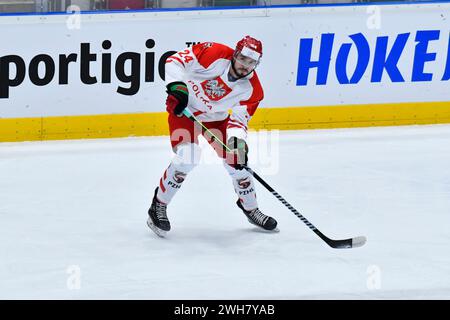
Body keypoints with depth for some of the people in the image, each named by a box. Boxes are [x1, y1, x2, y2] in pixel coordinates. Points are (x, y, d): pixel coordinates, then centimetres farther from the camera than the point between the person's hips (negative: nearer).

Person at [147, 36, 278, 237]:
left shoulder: (252, 90, -16)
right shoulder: (214, 54, -27)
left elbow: (239, 120, -12)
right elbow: (175, 60, -23)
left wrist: (237, 141, -32)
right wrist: (177, 86, -37)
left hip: (215, 118, 5)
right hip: (183, 108, -5)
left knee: (237, 161, 2)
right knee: (187, 157, -25)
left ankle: (250, 208, 27)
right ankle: (159, 205, -9)